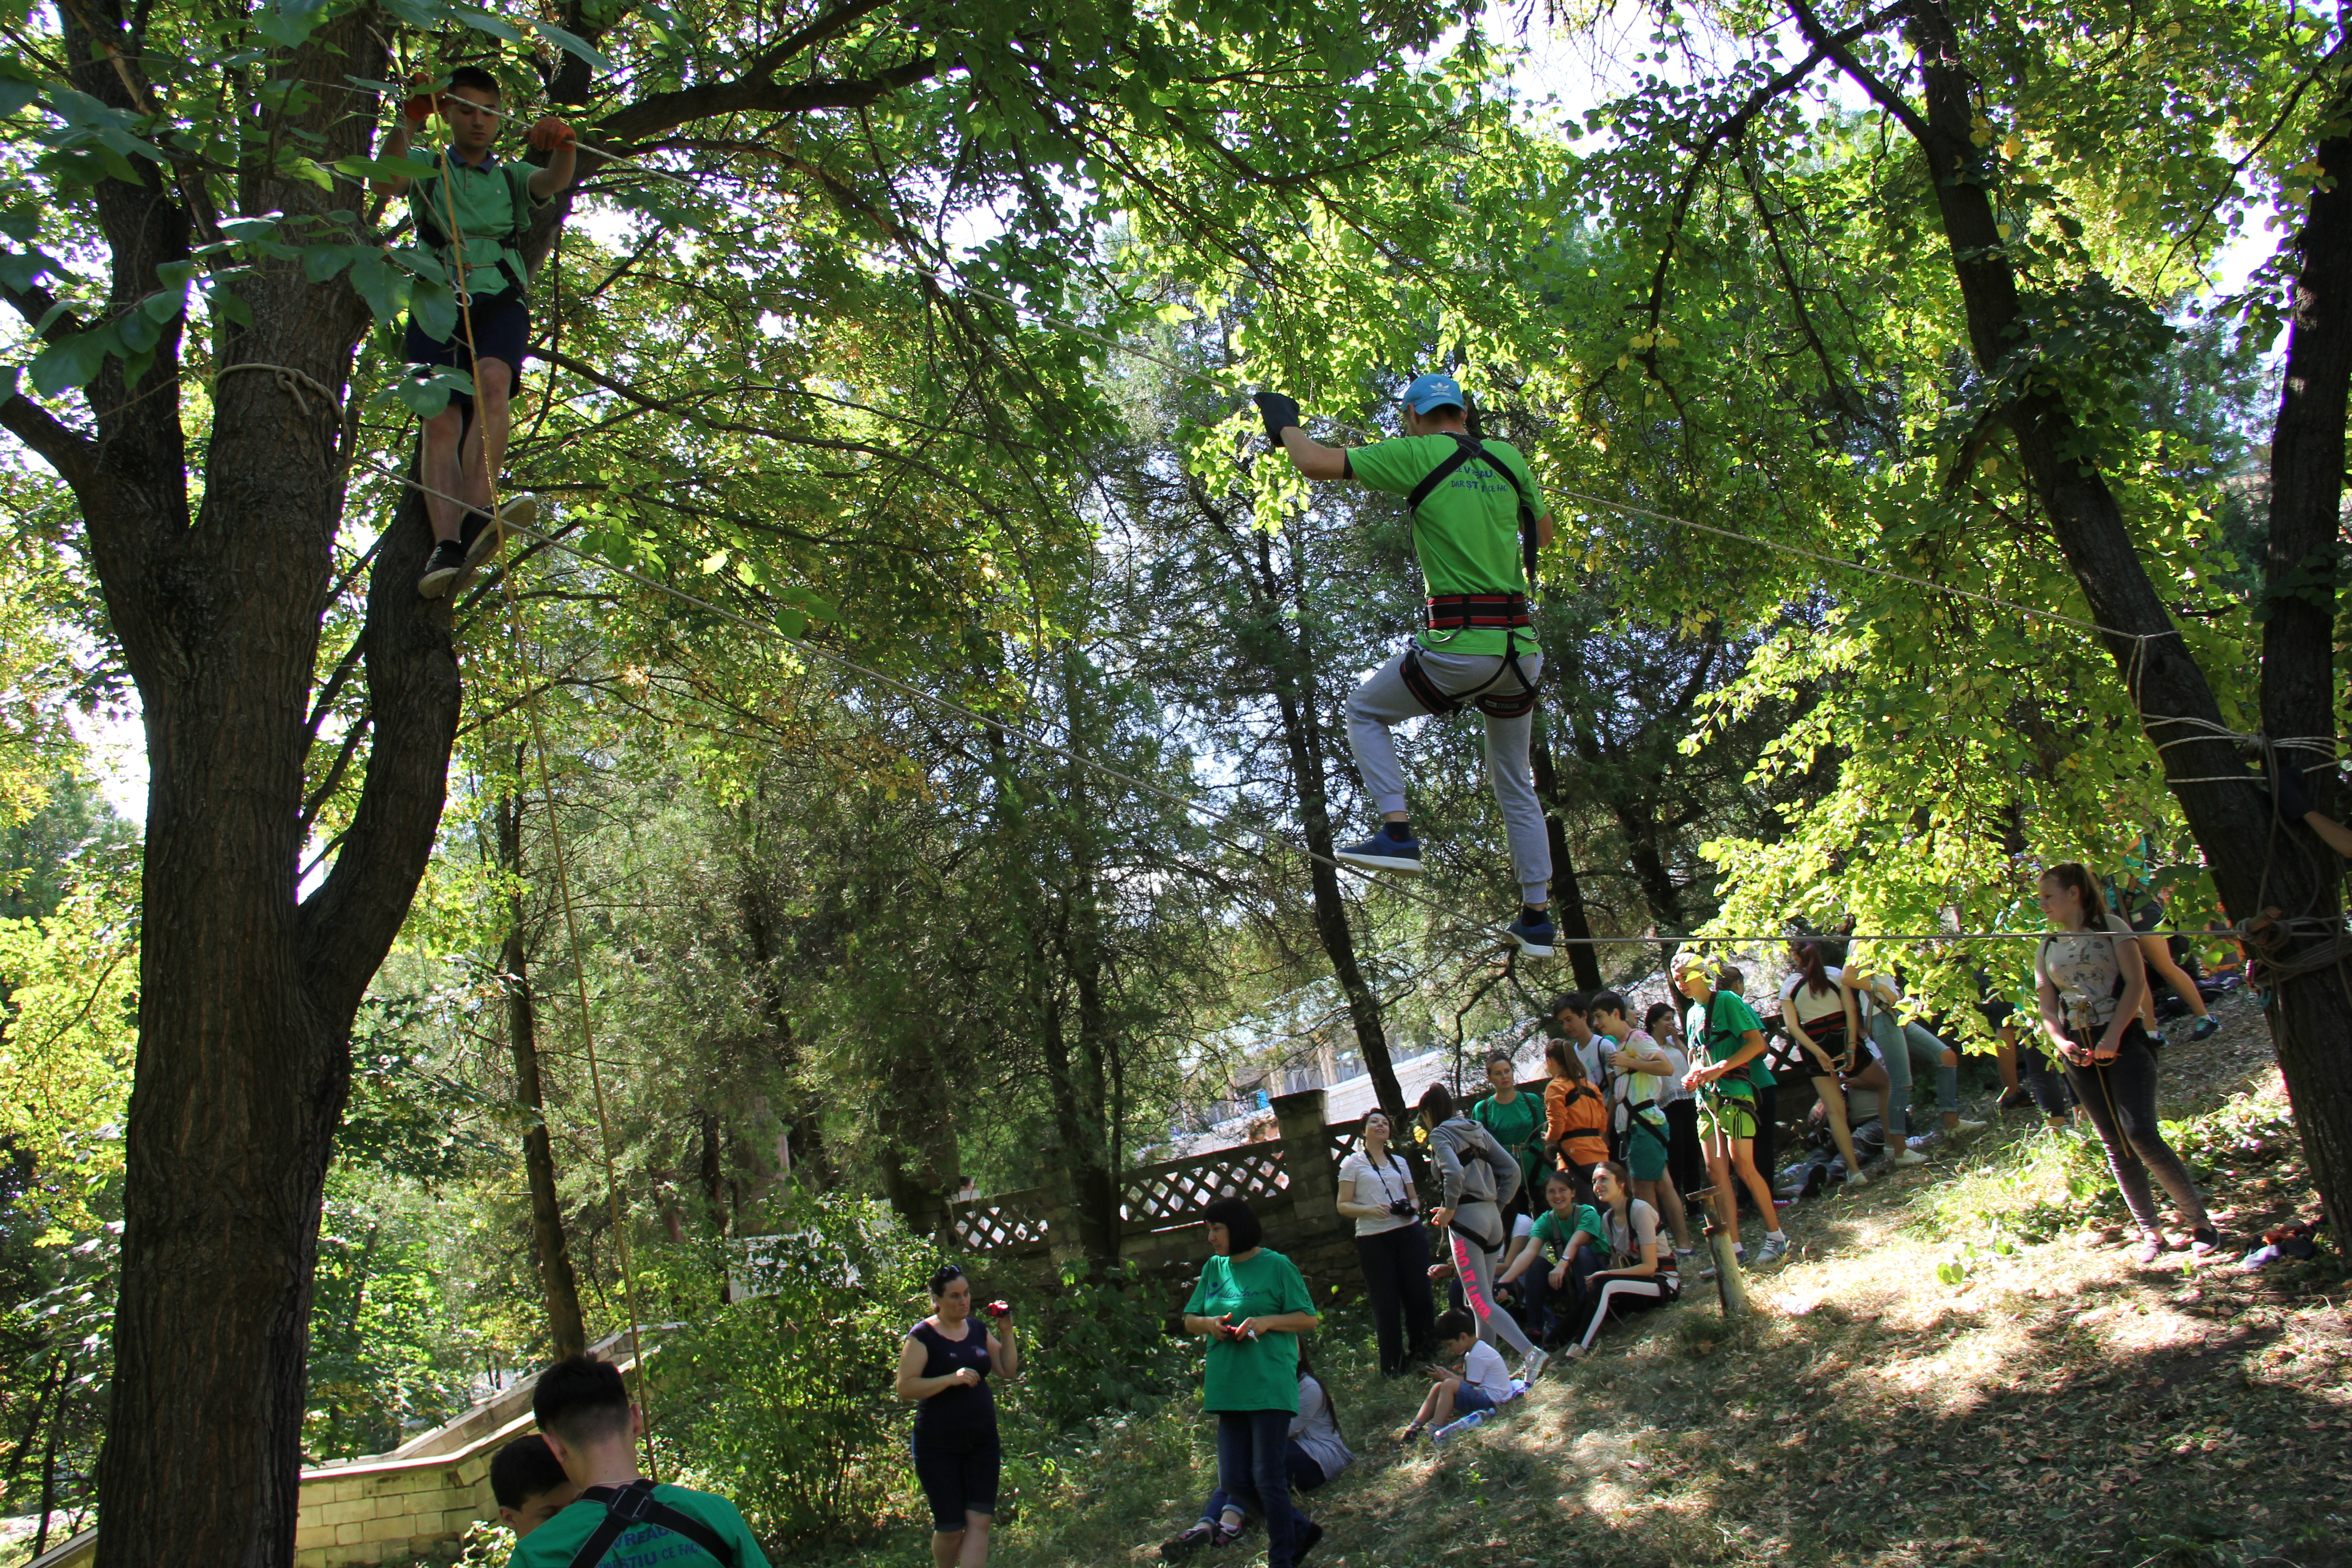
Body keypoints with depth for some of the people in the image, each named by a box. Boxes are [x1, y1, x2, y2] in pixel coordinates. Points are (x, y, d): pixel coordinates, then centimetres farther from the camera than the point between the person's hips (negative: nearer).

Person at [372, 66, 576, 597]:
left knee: (493, 378, -32)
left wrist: (562, 144, -22)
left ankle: (474, 519, -44)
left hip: (501, 299, 0)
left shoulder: (512, 178, 25)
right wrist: (407, 122, -18)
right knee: (442, 419, -19)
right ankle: (445, 546, -35)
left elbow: (555, 182, 2)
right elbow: (383, 183, -1)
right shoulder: (427, 172, 22)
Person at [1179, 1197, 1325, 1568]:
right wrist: (1209, 1323, -7)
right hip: (1228, 1388, 6)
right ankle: (1299, 1531, 27)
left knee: (1268, 1479, -1)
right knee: (1233, 1482, 7)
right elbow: (1189, 1321, 15)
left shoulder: (1277, 1266, -5)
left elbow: (1310, 1320, -4)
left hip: (1269, 1387, -6)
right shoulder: (1214, 1268, 10)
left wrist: (1267, 1321, -18)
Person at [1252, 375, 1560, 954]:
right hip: (1519, 646, 6)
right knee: (1516, 786, 19)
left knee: (1364, 712, 19)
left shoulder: (1417, 455, -3)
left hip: (1458, 644, -5)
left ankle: (1398, 834, 4)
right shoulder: (1508, 458, 11)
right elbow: (1544, 531, 26)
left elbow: (1315, 463, -4)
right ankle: (1537, 919, 22)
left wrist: (1284, 425, 15)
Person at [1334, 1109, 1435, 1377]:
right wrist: (1369, 1209, -18)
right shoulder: (1353, 1163, 4)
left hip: (1410, 1234, 4)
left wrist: (1412, 1208, -2)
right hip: (1374, 1239, -4)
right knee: (1386, 1302, -1)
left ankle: (1422, 1350, 24)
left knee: (1419, 1294, 4)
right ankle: (1393, 1363, 10)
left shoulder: (1399, 1162, 17)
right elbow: (1343, 1206, 0)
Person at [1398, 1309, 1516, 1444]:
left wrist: (1445, 1379, -10)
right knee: (1438, 1387, 1)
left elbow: (1471, 1387, -17)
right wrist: (1448, 1375, -1)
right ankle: (1415, 1428, -8)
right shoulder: (1477, 1350, 14)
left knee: (1449, 1385, -28)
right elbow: (1469, 1382, 12)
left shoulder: (1477, 1356, -17)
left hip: (1492, 1400, -11)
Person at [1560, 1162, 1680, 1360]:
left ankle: (1579, 1350, -31)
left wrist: (1604, 1276, -22)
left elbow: (1649, 1267, -18)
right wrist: (1599, 1279, -13)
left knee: (1602, 1285, -30)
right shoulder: (1607, 1218, 7)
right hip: (1637, 1282, 7)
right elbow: (1617, 1264, 8)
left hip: (1664, 1282, -7)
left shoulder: (1640, 1210, -15)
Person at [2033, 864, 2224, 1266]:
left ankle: (2200, 1222, -4)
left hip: (2123, 1040, -4)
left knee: (2141, 1134, -17)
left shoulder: (2111, 927, 2)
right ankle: (2151, 1232, 12)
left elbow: (2136, 982, -7)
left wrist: (2113, 1036, -17)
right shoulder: (2047, 949, 14)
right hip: (2080, 1051, 5)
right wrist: (2061, 1042, -9)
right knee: (2115, 1145, 3)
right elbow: (2047, 1009, 11)